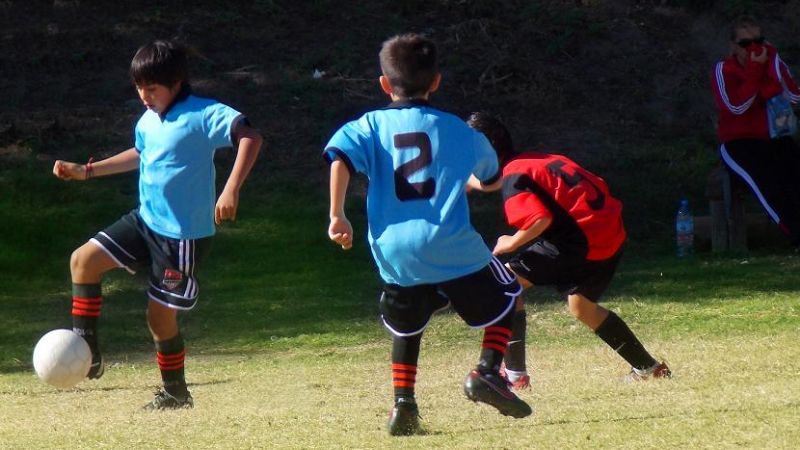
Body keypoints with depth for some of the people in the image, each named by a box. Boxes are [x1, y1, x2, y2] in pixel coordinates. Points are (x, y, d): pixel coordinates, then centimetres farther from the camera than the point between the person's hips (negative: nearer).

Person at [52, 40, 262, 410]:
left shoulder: (202, 115, -19)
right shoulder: (148, 120, 7)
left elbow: (249, 138, -30)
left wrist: (231, 190, -40)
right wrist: (87, 171, 25)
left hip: (183, 235, -8)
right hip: (146, 221, 8)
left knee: (161, 315, -1)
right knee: (84, 260, -3)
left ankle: (176, 393, 20)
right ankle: (86, 352, 2)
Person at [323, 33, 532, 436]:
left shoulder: (371, 126, 6)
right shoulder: (456, 129, 9)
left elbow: (340, 157, -13)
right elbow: (493, 179, 24)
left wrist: (337, 217, -8)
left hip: (394, 250, 2)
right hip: (453, 249, -2)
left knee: (406, 328, 25)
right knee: (506, 298, 20)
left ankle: (403, 403, 11)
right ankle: (487, 370, 0)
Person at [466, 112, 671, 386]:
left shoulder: (513, 179, -10)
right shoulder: (534, 160, 18)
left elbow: (541, 218, -24)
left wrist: (512, 243, -9)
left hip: (584, 239, -9)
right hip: (612, 235, 9)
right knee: (581, 307, 30)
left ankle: (515, 373, -6)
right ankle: (647, 367, 38)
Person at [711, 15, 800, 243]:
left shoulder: (772, 61, 7)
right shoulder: (723, 70, -3)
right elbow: (736, 106, -20)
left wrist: (773, 63, -12)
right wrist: (754, 69, -19)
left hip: (775, 138, 4)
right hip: (739, 142, -4)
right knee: (767, 178, -32)